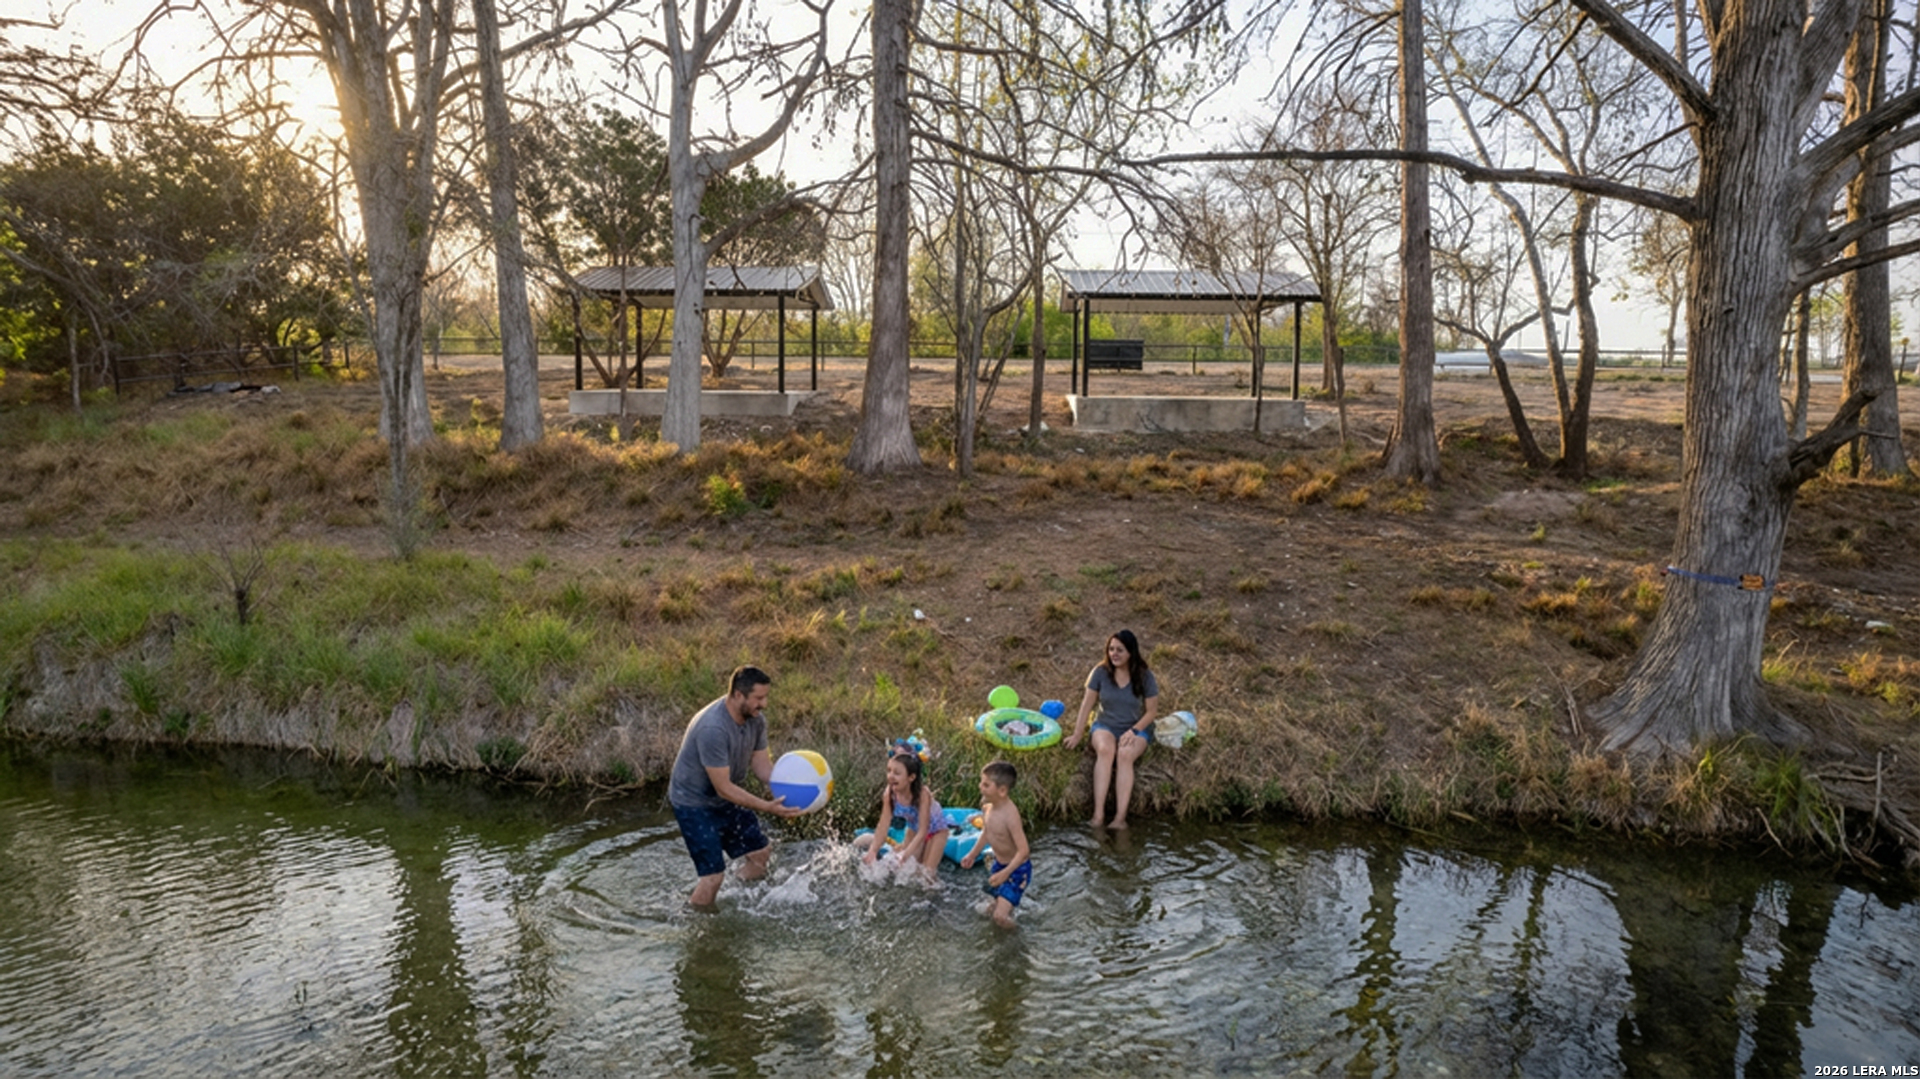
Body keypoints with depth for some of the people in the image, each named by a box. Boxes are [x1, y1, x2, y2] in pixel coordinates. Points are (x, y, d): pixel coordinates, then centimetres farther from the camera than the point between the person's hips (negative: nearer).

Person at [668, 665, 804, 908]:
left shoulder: (755, 719, -9)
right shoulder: (713, 729, -35)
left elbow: (761, 764, -4)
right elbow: (723, 788, -31)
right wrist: (767, 807, -35)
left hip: (727, 800, 8)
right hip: (694, 803, -8)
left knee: (761, 852, 10)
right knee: (713, 875, -10)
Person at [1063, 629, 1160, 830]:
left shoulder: (1144, 676, -6)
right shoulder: (1101, 672, -5)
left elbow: (1150, 712, -2)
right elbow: (1087, 704, -2)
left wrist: (1133, 731, -17)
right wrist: (1077, 734, -5)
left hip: (1137, 728, -1)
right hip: (1106, 725, 1)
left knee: (1125, 754, -34)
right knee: (1105, 749, -34)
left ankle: (1120, 817, -39)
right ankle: (1098, 814, -38)